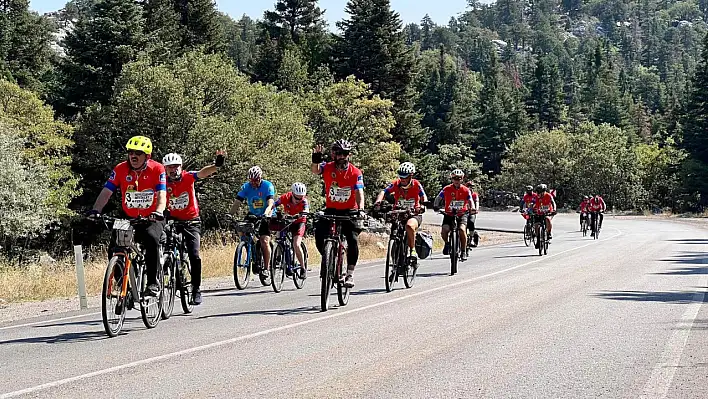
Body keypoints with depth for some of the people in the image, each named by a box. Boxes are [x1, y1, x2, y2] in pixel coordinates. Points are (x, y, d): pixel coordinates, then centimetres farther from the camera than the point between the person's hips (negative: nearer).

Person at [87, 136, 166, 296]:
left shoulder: (157, 169, -12)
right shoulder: (120, 169, -6)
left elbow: (162, 195, -21)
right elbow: (106, 192, -11)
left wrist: (158, 212, -41)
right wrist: (95, 211, -28)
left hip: (151, 219, -3)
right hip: (128, 219, 3)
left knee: (151, 238, -33)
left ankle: (153, 282, -25)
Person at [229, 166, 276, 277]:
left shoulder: (268, 186, -19)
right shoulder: (246, 187, -10)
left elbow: (270, 203, -31)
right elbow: (237, 203, -17)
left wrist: (266, 214, -51)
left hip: (266, 215, -4)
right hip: (252, 215, 4)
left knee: (264, 241, -17)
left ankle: (267, 267, -8)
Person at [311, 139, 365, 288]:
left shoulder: (355, 172, -11)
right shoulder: (328, 167, -8)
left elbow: (359, 193, -19)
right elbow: (315, 170, -28)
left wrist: (361, 210, -36)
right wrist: (316, 158, -49)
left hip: (349, 211, -1)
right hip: (331, 210, 1)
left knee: (353, 240, -17)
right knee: (319, 234, -18)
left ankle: (350, 274, -5)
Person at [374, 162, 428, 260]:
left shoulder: (416, 185, -11)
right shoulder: (396, 184, -9)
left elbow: (423, 197, -20)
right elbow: (383, 192, -21)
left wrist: (422, 206, -42)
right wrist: (378, 202, -41)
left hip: (414, 214, -3)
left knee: (409, 225, -35)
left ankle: (413, 250, -19)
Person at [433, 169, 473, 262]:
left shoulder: (466, 190, -4)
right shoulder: (447, 189, -6)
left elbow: (470, 202, 1)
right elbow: (438, 199, 3)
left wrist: (472, 209, -19)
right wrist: (436, 207, -16)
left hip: (461, 215, 0)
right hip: (449, 215, 0)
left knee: (462, 229, -27)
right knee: (444, 231, -23)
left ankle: (463, 252, -11)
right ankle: (447, 243, 14)